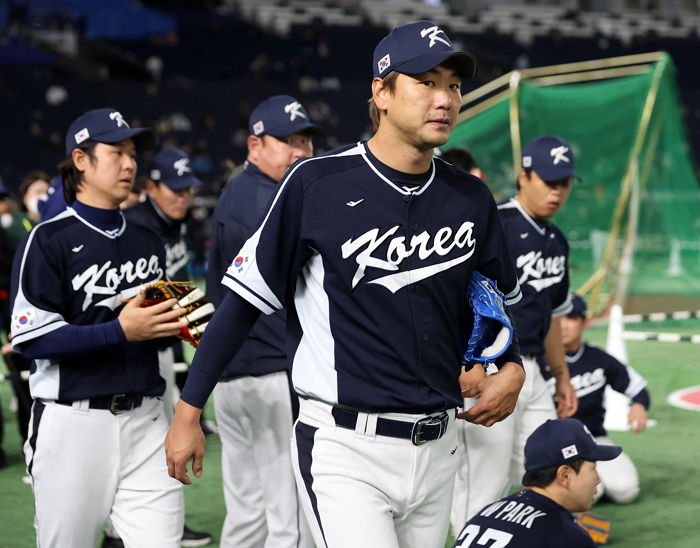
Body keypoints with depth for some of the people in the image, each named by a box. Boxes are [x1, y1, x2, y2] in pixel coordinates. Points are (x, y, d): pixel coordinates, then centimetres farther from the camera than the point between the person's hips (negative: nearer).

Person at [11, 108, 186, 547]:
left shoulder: (148, 242, 17)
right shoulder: (50, 240, -4)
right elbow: (31, 337, -12)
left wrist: (175, 325, 2)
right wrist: (120, 331, -19)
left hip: (145, 419, 5)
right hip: (72, 424, -5)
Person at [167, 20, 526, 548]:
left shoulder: (471, 199, 6)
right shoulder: (318, 184, -9)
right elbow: (244, 300, -3)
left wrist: (512, 367, 4)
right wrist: (189, 410, -2)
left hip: (437, 446, 6)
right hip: (345, 448, -6)